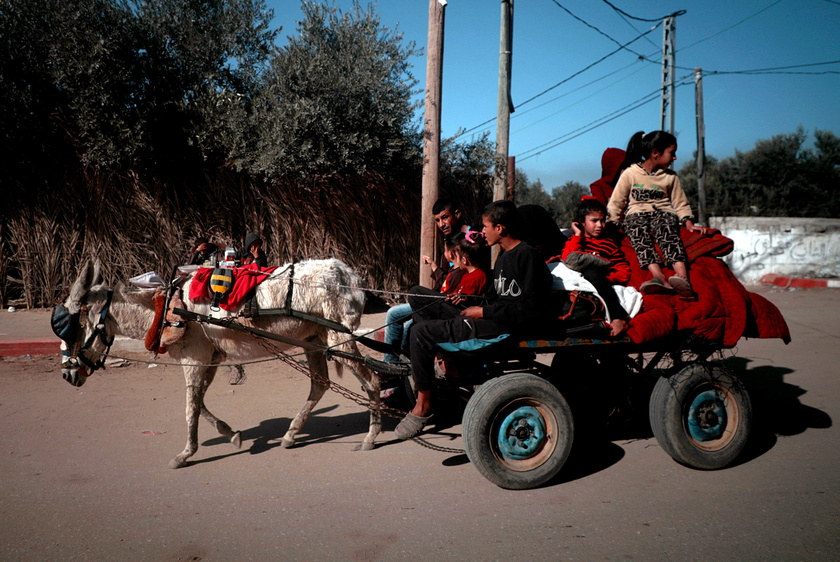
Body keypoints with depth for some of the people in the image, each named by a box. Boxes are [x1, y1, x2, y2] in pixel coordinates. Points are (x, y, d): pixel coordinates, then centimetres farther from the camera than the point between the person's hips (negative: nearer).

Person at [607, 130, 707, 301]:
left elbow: (680, 204, 16)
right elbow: (616, 203, 5)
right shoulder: (630, 174, 5)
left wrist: (689, 223, -1)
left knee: (666, 229, -34)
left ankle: (682, 277, -58)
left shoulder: (671, 177, 15)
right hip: (636, 213, -1)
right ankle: (661, 279, -58)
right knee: (639, 231, -35)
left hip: (663, 212, 2)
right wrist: (610, 226, -6)